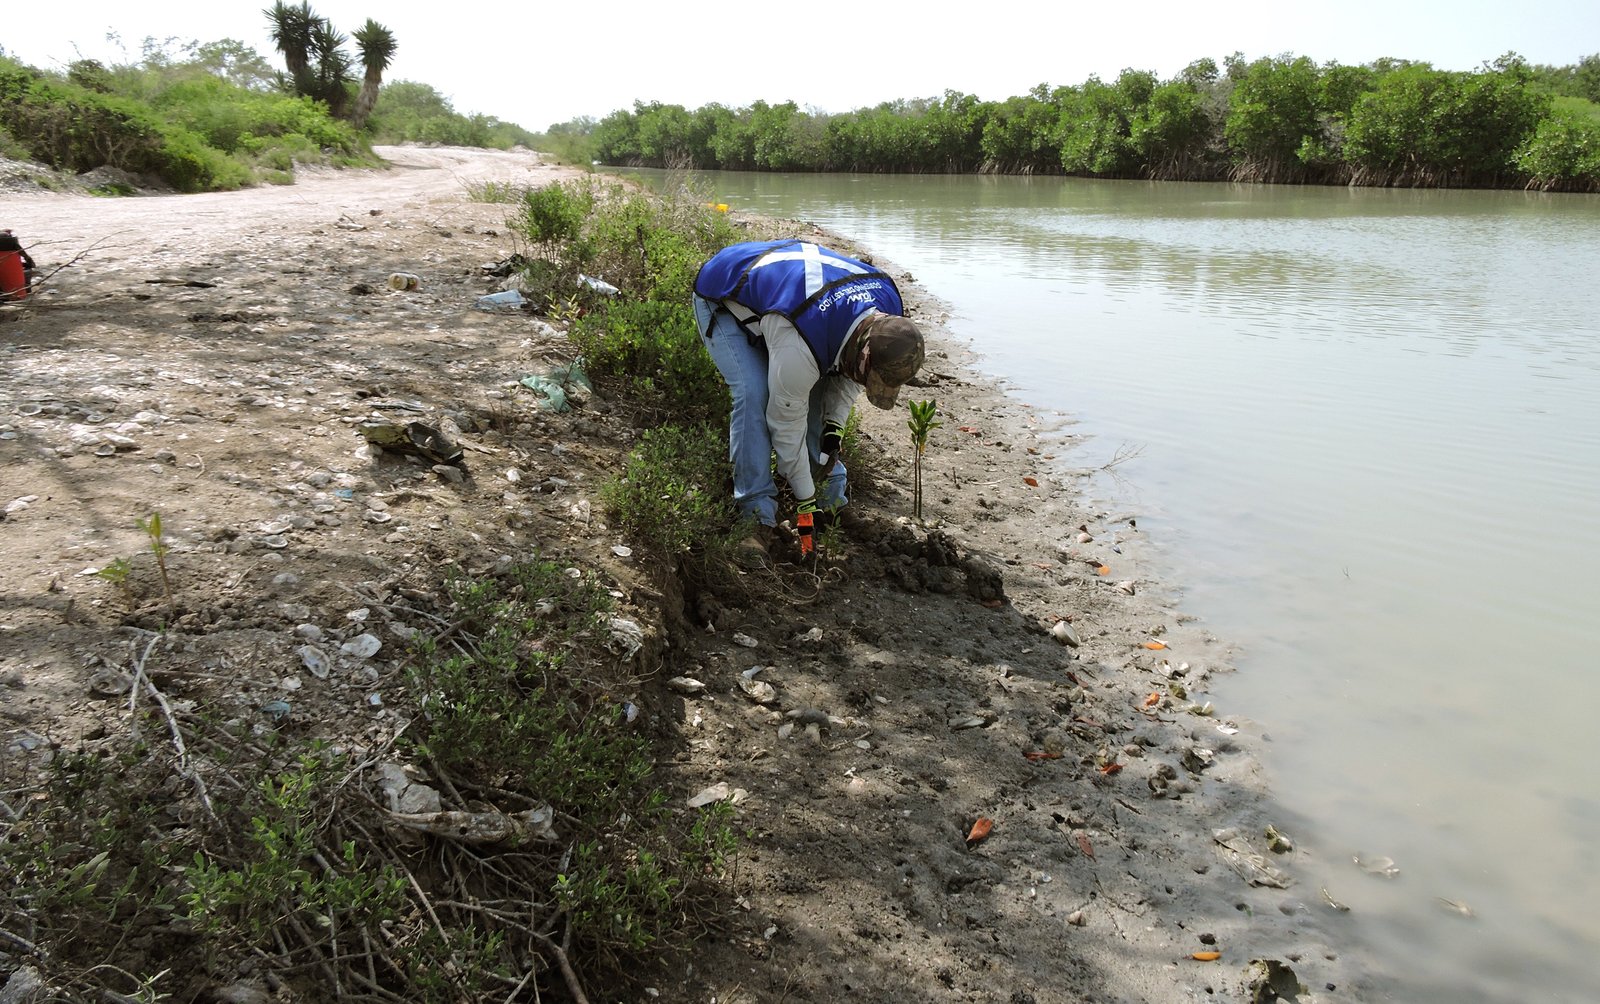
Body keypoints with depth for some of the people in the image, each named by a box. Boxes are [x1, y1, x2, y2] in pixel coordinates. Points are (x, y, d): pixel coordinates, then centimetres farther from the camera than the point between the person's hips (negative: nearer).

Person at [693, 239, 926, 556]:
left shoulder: (889, 314, -20)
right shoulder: (798, 348, -44)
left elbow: (847, 371, 0)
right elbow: (787, 423, -30)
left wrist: (834, 425, -13)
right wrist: (805, 499, -18)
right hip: (722, 300, -7)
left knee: (815, 388, -3)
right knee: (755, 395, -25)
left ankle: (834, 492, 11)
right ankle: (758, 512, -16)